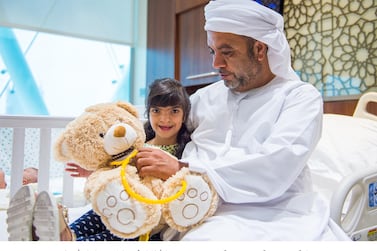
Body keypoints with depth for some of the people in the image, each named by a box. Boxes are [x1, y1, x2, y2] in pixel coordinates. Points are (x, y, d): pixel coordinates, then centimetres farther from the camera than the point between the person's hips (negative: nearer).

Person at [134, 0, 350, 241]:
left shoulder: (300, 97, 1)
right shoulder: (204, 97, 16)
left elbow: (272, 170, -16)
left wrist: (182, 168, -20)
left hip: (275, 215, -1)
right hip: (207, 215, 2)